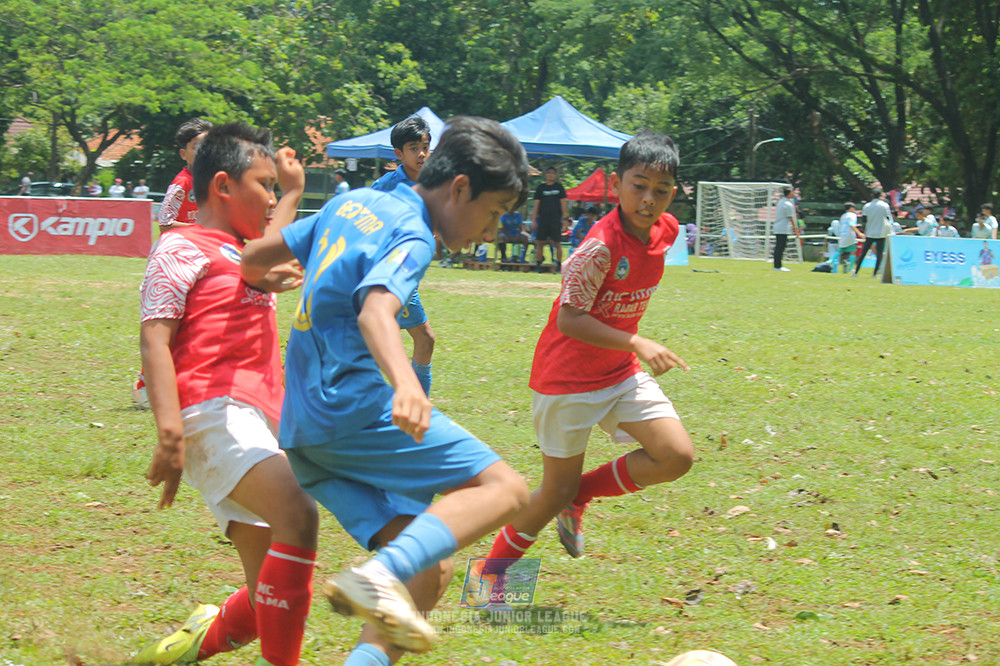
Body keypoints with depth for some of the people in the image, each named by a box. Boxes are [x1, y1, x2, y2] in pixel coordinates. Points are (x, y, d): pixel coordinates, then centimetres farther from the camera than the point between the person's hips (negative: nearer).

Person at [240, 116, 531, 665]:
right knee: (503, 489, -14)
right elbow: (375, 312, -28)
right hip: (357, 408, -9)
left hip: (301, 428, 9)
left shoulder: (354, 204, 19)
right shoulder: (410, 238, -7)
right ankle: (379, 578, -34)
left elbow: (253, 259, 25)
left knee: (430, 569, 5)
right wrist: (407, 385, -45)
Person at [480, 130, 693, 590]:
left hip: (621, 372, 7)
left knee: (676, 457, -8)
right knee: (557, 491, 2)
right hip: (567, 377, -7)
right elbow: (569, 320, -25)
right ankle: (494, 570, 24)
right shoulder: (601, 246, -25)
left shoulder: (666, 231, -3)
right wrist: (637, 343, -32)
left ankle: (576, 498, 11)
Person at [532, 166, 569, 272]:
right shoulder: (540, 188, 9)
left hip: (556, 219, -1)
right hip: (543, 219, 1)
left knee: (557, 243, -2)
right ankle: (538, 265, 6)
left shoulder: (559, 187, 7)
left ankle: (559, 266, 3)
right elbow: (536, 204, 10)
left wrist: (564, 216, -1)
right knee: (540, 242, -1)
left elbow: (563, 203, 7)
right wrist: (534, 219, 4)